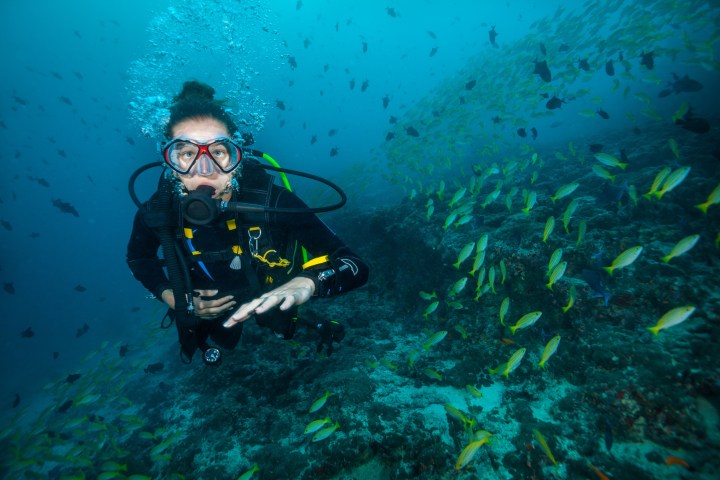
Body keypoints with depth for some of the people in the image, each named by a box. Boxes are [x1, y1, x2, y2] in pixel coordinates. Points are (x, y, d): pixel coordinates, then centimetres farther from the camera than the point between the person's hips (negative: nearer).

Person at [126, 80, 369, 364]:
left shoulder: (271, 202, -38)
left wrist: (306, 283, -61)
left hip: (271, 306, -2)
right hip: (207, 311, 3)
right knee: (217, 352, 33)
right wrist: (170, 297, -18)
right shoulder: (157, 214, -30)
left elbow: (356, 267, -41)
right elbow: (138, 258, -2)